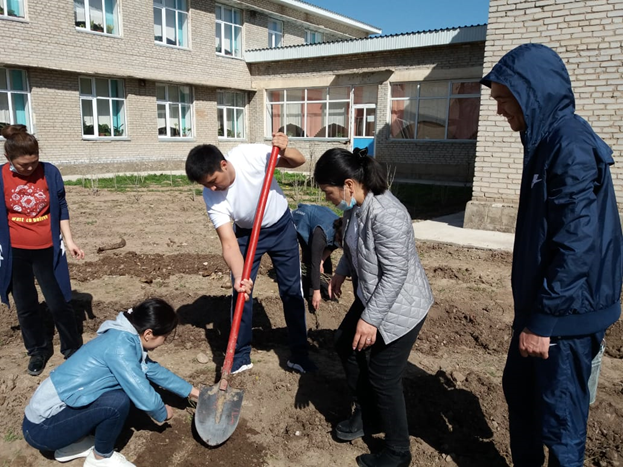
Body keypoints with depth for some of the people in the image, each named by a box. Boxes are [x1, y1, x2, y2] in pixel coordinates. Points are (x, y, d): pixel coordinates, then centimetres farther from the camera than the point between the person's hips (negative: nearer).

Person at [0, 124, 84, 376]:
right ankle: (38, 350, 33)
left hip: (47, 250, -1)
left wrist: (69, 241, -1)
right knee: (26, 307, 14)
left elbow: (61, 209, 2)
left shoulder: (50, 172, -7)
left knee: (59, 304, 6)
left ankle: (73, 349, 23)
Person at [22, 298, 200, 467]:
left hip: (56, 409, 9)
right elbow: (146, 399, -27)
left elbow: (153, 369, 16)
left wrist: (193, 392, 21)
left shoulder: (124, 337, 1)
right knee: (118, 401, -24)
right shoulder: (120, 345, -26)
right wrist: (163, 413, -3)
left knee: (128, 388, 5)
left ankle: (76, 442, 14)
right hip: (42, 427, -9)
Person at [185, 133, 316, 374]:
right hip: (247, 233, 1)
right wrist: (238, 276, -45)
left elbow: (298, 161, -15)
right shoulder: (211, 197, -24)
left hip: (281, 227, 0)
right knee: (241, 294, -3)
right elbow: (229, 242, -29)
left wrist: (284, 151, -38)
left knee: (292, 291, 2)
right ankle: (240, 357, 15)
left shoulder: (250, 154, -29)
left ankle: (299, 355, 16)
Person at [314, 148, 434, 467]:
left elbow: (395, 274, -28)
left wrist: (370, 319, -24)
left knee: (383, 377, 0)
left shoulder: (387, 215, -32)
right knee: (345, 344, 20)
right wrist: (341, 272, 18)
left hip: (400, 307, -10)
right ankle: (366, 414, 39)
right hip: (371, 296, 10)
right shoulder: (355, 206, -3)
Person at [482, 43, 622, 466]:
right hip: (542, 304, 10)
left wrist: (543, 321, -19)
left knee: (559, 415, 7)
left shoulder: (571, 146, -20)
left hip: (567, 312, -10)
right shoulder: (548, 141, 9)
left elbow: (576, 246, -24)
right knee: (518, 389, 22)